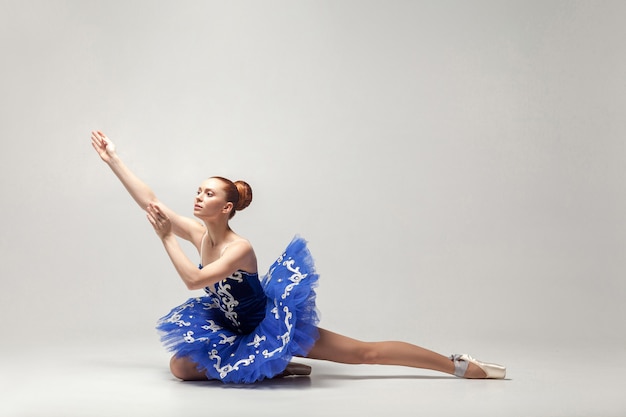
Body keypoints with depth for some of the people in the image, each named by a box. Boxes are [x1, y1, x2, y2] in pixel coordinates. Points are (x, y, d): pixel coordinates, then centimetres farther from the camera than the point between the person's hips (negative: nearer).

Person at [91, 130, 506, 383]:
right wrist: (113, 158, -9)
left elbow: (194, 279, -40)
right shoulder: (199, 235, -7)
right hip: (237, 332, 7)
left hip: (273, 324, -7)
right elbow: (149, 201, -7)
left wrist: (167, 238, -32)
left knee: (364, 352, -10)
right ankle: (276, 367, 3)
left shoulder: (240, 248, -28)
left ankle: (462, 366, -2)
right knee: (181, 366, -6)